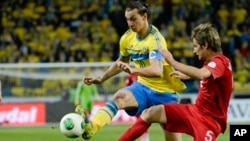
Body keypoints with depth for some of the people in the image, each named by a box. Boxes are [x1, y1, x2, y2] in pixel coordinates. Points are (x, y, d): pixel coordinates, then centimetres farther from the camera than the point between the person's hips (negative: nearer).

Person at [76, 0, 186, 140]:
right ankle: (91, 127, -55)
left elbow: (157, 70, -38)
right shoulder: (127, 38, -2)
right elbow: (122, 62, 21)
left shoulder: (155, 38, -22)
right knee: (120, 96, -30)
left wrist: (133, 70, -53)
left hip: (163, 92, -4)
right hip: (143, 87, 4)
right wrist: (101, 79, 17)